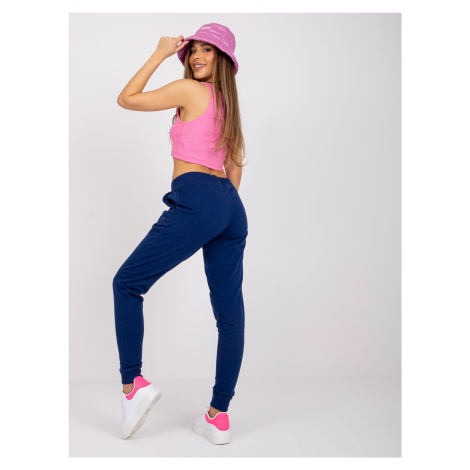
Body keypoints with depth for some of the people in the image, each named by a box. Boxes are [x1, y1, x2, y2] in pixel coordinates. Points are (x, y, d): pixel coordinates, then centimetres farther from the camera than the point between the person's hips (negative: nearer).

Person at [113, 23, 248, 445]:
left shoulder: (190, 90, 1)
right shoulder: (228, 103, 24)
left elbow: (126, 99, 8)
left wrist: (160, 54, 12)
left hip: (196, 201, -8)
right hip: (231, 208, 8)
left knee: (127, 284, 4)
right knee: (230, 311, 4)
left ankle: (132, 383, -1)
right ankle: (219, 417, 12)